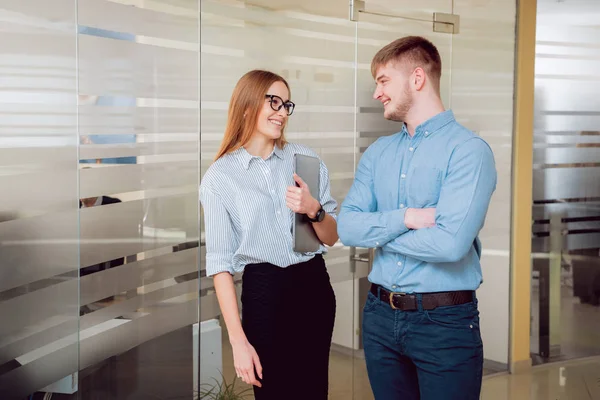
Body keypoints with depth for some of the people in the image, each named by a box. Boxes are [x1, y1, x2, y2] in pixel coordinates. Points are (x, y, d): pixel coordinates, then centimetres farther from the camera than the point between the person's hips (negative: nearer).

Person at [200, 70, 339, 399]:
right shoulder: (219, 177, -4)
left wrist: (314, 210, -14)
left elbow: (331, 237, 9)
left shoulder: (306, 159, 4)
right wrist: (238, 340, -12)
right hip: (265, 292, -3)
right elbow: (219, 261, -7)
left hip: (314, 286, 3)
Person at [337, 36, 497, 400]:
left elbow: (450, 243, -23)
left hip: (446, 320, -5)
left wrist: (378, 233, -9)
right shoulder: (378, 152, 8)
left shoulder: (469, 150, -12)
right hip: (380, 315, 6)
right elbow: (347, 227, -1)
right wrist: (404, 218, -18)